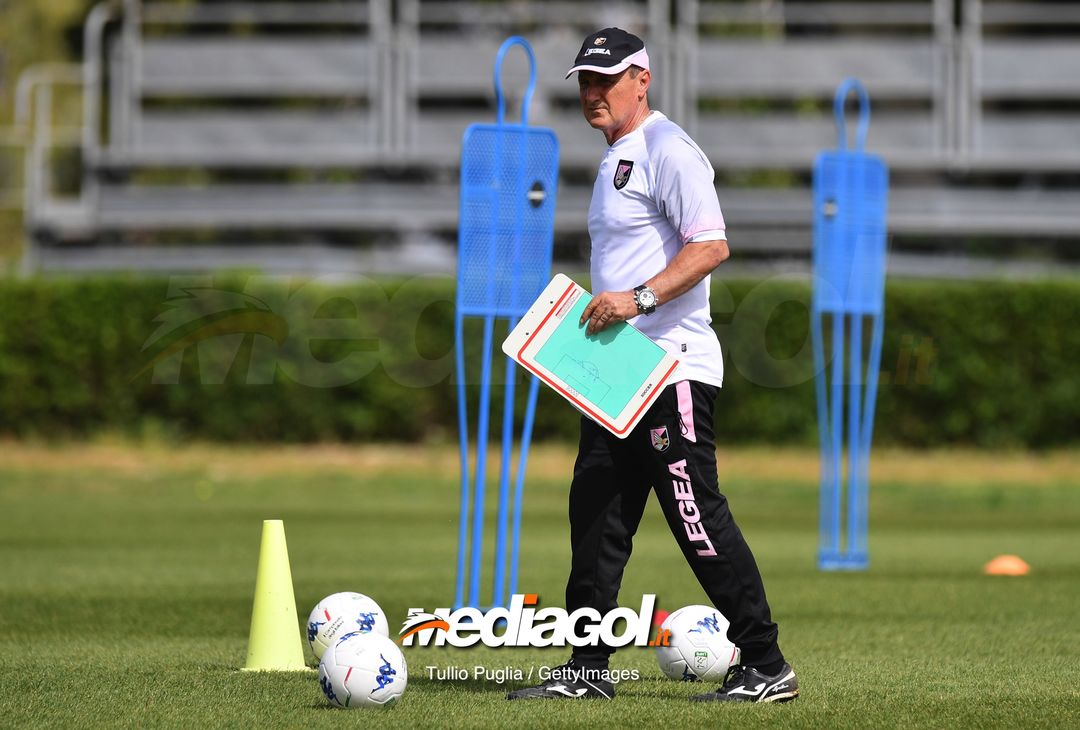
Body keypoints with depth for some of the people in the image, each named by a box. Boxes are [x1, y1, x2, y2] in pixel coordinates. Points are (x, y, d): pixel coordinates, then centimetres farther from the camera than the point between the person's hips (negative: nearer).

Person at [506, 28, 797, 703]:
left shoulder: (668, 150, -11)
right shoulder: (617, 158, 21)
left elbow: (711, 245, -21)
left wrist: (641, 298, -28)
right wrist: (601, 315, 17)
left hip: (672, 366, -10)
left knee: (698, 516, -11)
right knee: (596, 515, 9)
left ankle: (767, 667, -7)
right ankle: (590, 669, 14)